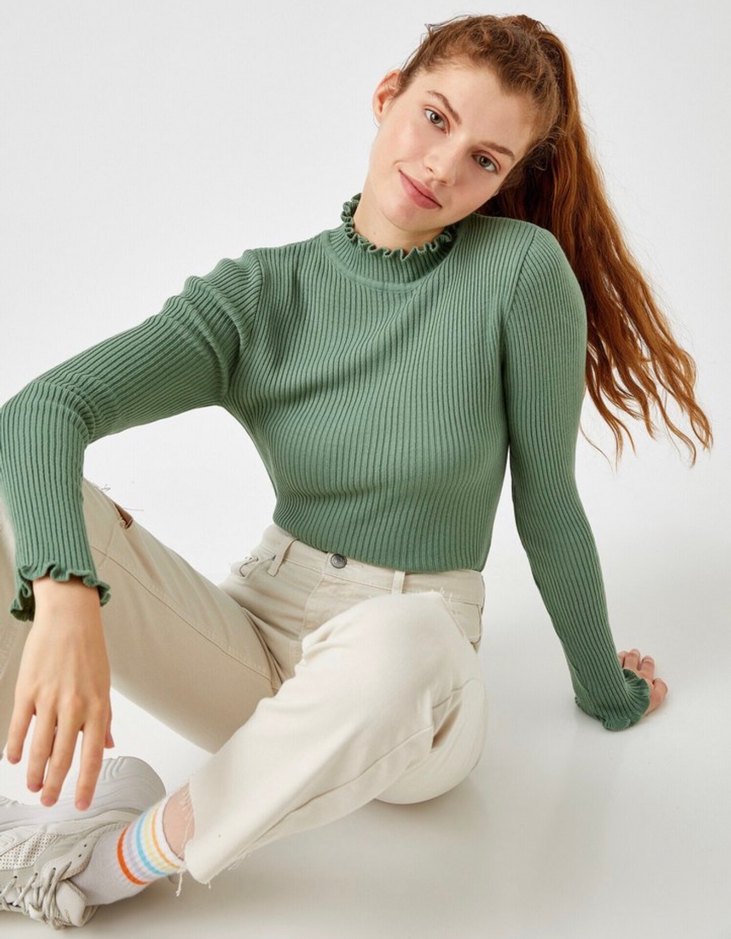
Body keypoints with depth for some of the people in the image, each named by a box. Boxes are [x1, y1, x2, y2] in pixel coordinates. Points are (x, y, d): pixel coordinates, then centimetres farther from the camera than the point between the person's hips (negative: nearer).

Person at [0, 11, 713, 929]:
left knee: (399, 644, -41)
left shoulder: (523, 268, -10)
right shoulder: (259, 295, -5)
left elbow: (546, 505, -1)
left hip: (407, 682, -1)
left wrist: (606, 691, 10)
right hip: (255, 636, 2)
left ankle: (112, 862, -18)